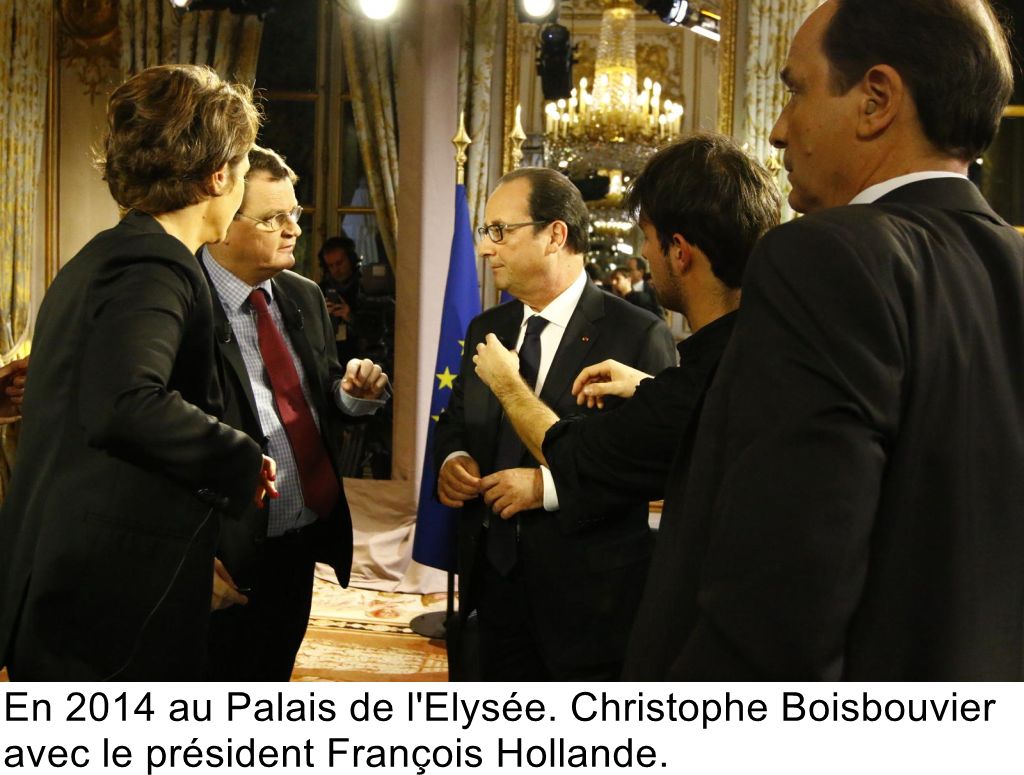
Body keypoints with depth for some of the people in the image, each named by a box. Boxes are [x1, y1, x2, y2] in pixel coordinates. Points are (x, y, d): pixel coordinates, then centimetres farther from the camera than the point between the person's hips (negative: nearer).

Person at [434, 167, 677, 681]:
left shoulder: (638, 335, -12)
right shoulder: (486, 330, 9)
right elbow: (455, 420, 19)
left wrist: (549, 486, -22)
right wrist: (453, 459, -3)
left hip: (590, 596, -6)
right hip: (496, 581, 6)